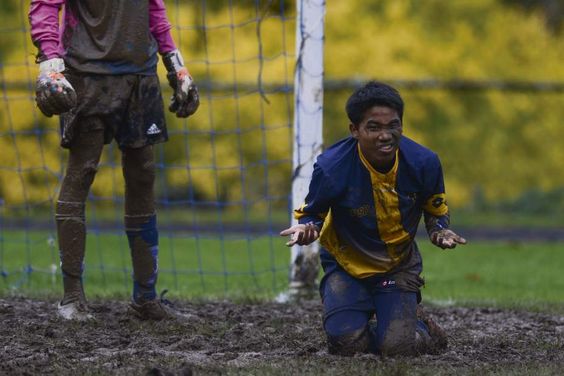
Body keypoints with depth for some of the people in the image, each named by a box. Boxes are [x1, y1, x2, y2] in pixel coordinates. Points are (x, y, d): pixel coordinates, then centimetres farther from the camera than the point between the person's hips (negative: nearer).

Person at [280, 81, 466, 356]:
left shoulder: (423, 163, -18)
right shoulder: (331, 168, -26)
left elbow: (436, 211, 4)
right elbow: (310, 213, -7)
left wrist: (440, 231, -18)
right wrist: (307, 228, -31)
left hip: (399, 264, 1)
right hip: (347, 264, -1)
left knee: (398, 346, -19)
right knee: (347, 345, -18)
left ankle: (417, 322, 20)